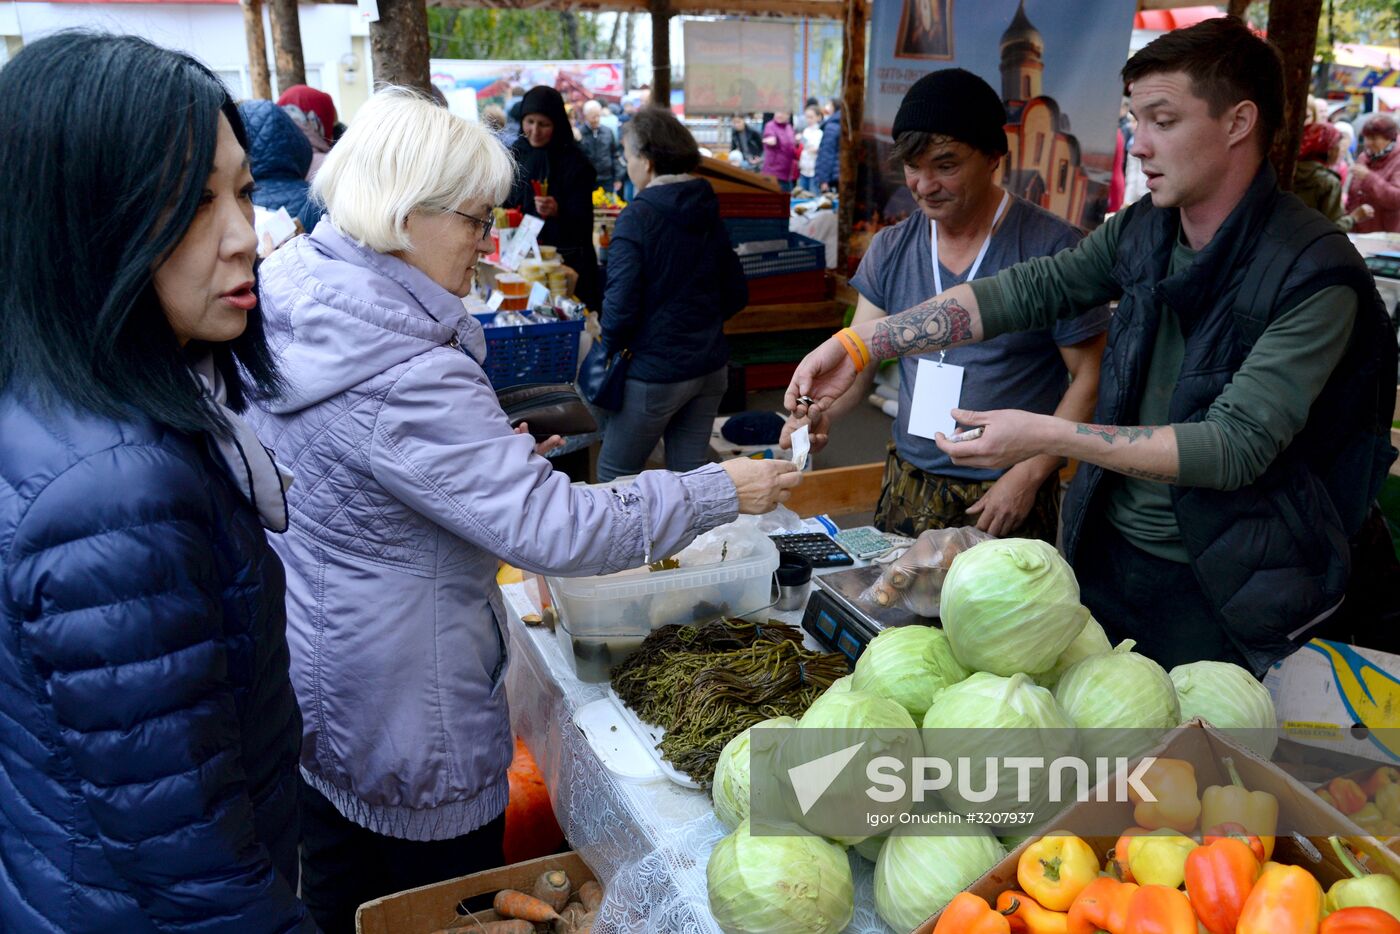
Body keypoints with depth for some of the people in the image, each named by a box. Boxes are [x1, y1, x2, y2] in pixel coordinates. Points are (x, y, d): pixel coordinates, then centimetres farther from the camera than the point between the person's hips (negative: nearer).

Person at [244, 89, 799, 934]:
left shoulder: (290, 303, -2)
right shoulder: (405, 380, -31)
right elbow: (556, 531, -31)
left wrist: (497, 454, 10)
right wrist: (719, 493, -20)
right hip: (402, 722, -9)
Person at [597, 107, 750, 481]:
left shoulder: (637, 217, -15)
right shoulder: (710, 213, 6)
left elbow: (621, 306, -19)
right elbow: (736, 295, 12)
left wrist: (611, 348, -2)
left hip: (656, 371, -7)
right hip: (711, 365, 7)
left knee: (614, 474, 7)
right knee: (690, 472, 14)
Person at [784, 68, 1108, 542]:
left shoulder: (1053, 248, -13)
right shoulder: (890, 249, 2)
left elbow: (1090, 379, -10)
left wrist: (1029, 474, -15)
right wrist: (820, 411, -17)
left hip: (1008, 495, -4)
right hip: (907, 487, 4)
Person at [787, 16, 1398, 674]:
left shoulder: (1316, 274, -19)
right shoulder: (1141, 231, 0)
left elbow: (1236, 445, -25)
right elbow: (1025, 292, -1)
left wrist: (1045, 436, -29)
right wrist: (859, 344, -8)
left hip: (1216, 594, -5)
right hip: (1104, 555, 6)